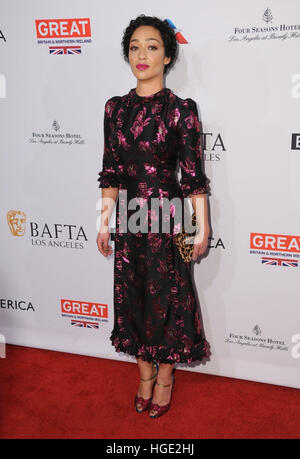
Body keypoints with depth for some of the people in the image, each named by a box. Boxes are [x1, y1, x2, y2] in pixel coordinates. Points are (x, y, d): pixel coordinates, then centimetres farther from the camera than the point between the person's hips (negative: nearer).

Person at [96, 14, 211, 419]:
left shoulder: (181, 109, -8)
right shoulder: (116, 108, 4)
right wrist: (104, 221, 7)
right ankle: (145, 374, 33)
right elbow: (111, 171, 7)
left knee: (167, 296, 8)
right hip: (129, 218, 4)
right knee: (133, 296, 13)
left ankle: (165, 375, 30)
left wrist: (202, 228, -9)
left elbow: (193, 174, -8)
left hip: (168, 217, -4)